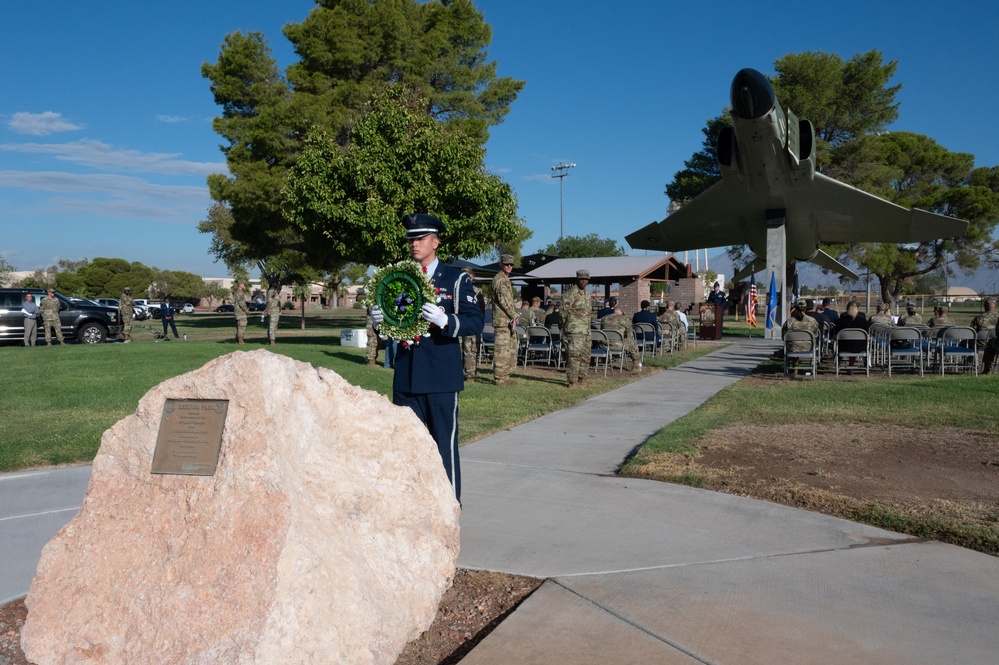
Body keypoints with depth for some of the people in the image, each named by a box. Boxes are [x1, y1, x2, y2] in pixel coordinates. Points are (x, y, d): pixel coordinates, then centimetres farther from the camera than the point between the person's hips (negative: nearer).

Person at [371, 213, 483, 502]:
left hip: (441, 376, -4)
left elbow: (476, 323, -8)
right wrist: (379, 319, -5)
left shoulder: (456, 279, 0)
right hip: (406, 376, 4)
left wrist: (445, 320, -26)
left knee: (444, 441, 2)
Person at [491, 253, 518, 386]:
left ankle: (505, 376, 19)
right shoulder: (500, 279, -11)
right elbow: (504, 300, -18)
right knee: (502, 350, -7)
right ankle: (500, 378, -4)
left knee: (511, 350, 13)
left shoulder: (506, 279, 21)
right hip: (503, 320, -10)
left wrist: (513, 316, 15)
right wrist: (514, 316, -16)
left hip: (509, 320, 10)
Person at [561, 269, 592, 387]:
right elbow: (564, 307, -17)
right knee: (574, 355, -9)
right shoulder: (573, 292, -12)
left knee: (585, 355, 14)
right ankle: (572, 381, -7)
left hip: (585, 331, 10)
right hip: (575, 330, -9)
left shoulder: (586, 293, 17)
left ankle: (581, 378, 25)